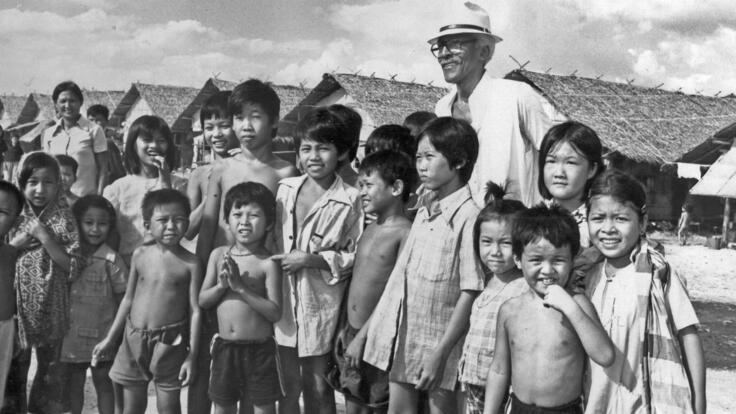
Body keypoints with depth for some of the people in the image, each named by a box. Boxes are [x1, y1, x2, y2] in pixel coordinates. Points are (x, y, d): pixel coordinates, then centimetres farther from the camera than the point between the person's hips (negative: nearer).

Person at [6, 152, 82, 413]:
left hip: (50, 308, -1)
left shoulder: (64, 221, -7)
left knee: (49, 368, 11)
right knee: (15, 368, 11)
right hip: (16, 306, 1)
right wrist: (15, 244, -13)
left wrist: (44, 237, -18)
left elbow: (73, 268, -13)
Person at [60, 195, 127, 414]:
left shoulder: (111, 259, -11)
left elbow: (123, 298, -7)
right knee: (74, 383, 13)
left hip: (101, 335, -3)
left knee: (103, 382, 8)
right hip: (72, 334, 3)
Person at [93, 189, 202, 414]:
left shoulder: (190, 263, -8)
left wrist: (191, 356, -11)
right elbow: (128, 299, 11)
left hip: (169, 343, -3)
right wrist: (110, 339, 14)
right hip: (134, 338, 3)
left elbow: (195, 310, -8)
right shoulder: (140, 255, 2)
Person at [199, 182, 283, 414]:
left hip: (259, 349, -4)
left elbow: (275, 313, -17)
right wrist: (222, 285, -13)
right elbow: (202, 301, 6)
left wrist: (241, 287, -21)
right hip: (224, 347, 4)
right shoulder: (219, 255, 3)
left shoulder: (267, 263, -11)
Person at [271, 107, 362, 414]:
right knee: (289, 384, 14)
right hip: (283, 300, 4)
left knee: (318, 387, 9)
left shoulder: (350, 200, -10)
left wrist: (312, 259, -17)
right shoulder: (285, 189, 3)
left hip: (321, 304, -3)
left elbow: (356, 256, -8)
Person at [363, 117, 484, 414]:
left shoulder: (468, 216, -17)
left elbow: (470, 293, -18)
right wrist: (376, 325, 12)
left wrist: (440, 353, -19)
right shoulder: (424, 209, 5)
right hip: (403, 335, 7)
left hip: (439, 338, -7)